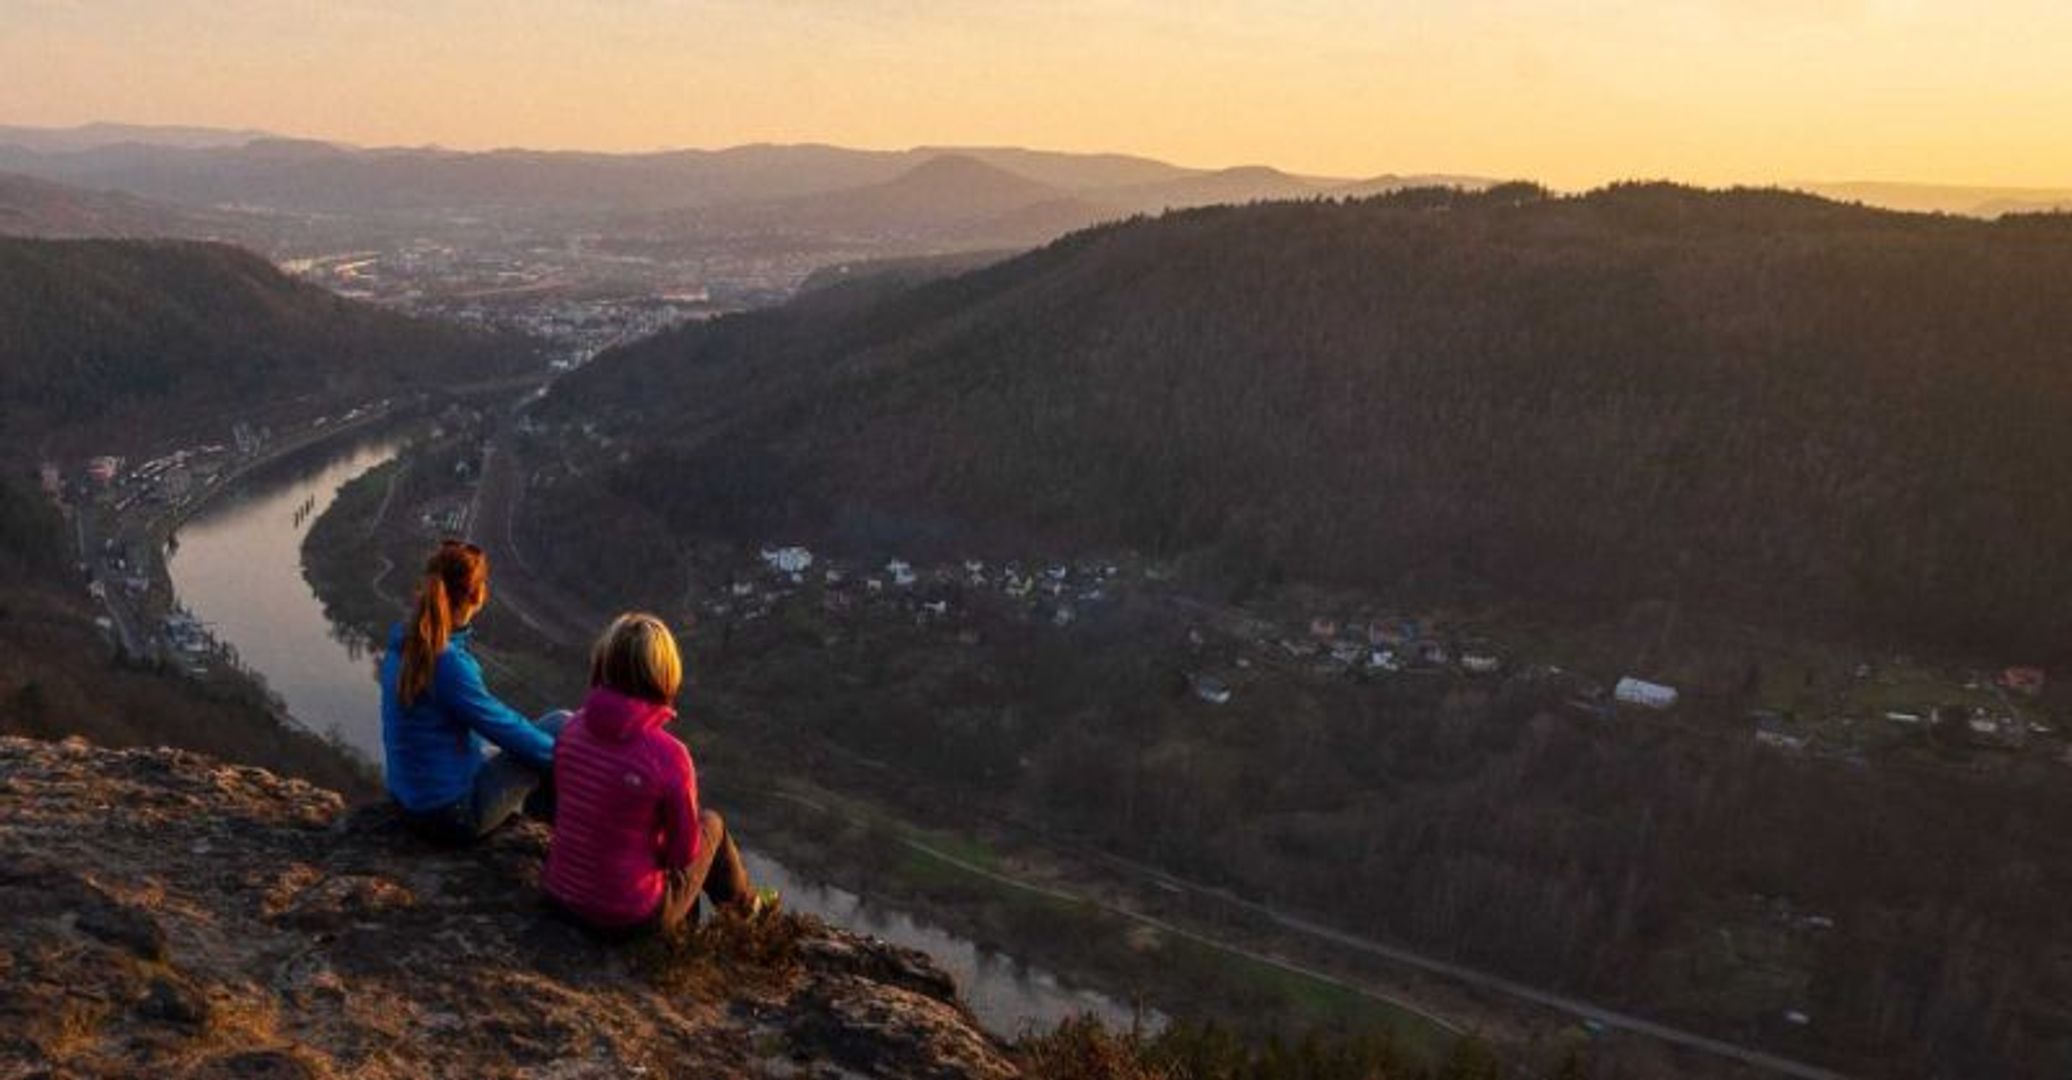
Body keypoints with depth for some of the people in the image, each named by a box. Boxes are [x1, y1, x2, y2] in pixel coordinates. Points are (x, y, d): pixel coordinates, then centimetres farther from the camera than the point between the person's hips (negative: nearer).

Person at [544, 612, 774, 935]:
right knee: (711, 824, 21)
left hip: (561, 895, 5)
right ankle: (743, 901, 46)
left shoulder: (574, 728, -9)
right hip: (629, 916, -5)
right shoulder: (669, 756, -25)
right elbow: (684, 850, -14)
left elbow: (562, 803, 7)